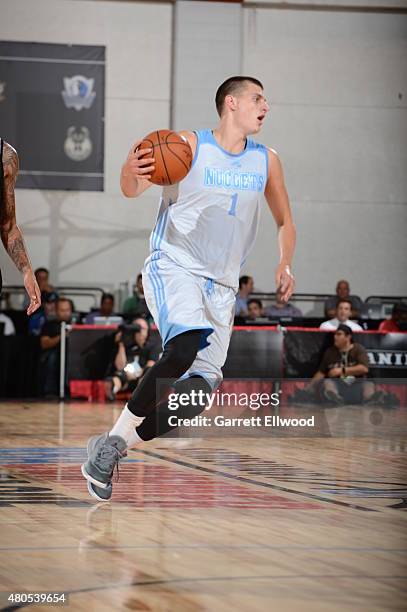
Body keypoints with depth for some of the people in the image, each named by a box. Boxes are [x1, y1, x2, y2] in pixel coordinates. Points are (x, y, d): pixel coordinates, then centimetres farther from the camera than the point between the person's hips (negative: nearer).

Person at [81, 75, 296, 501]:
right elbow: (133, 191, -6)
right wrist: (130, 172, -31)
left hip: (221, 285, 6)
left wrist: (285, 264, 1)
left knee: (199, 390, -4)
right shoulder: (189, 145, -5)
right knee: (184, 348, -33)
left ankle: (112, 448, 11)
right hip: (173, 265, -5)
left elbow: (284, 222, 20)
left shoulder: (266, 161, 9)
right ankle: (115, 436, -19)